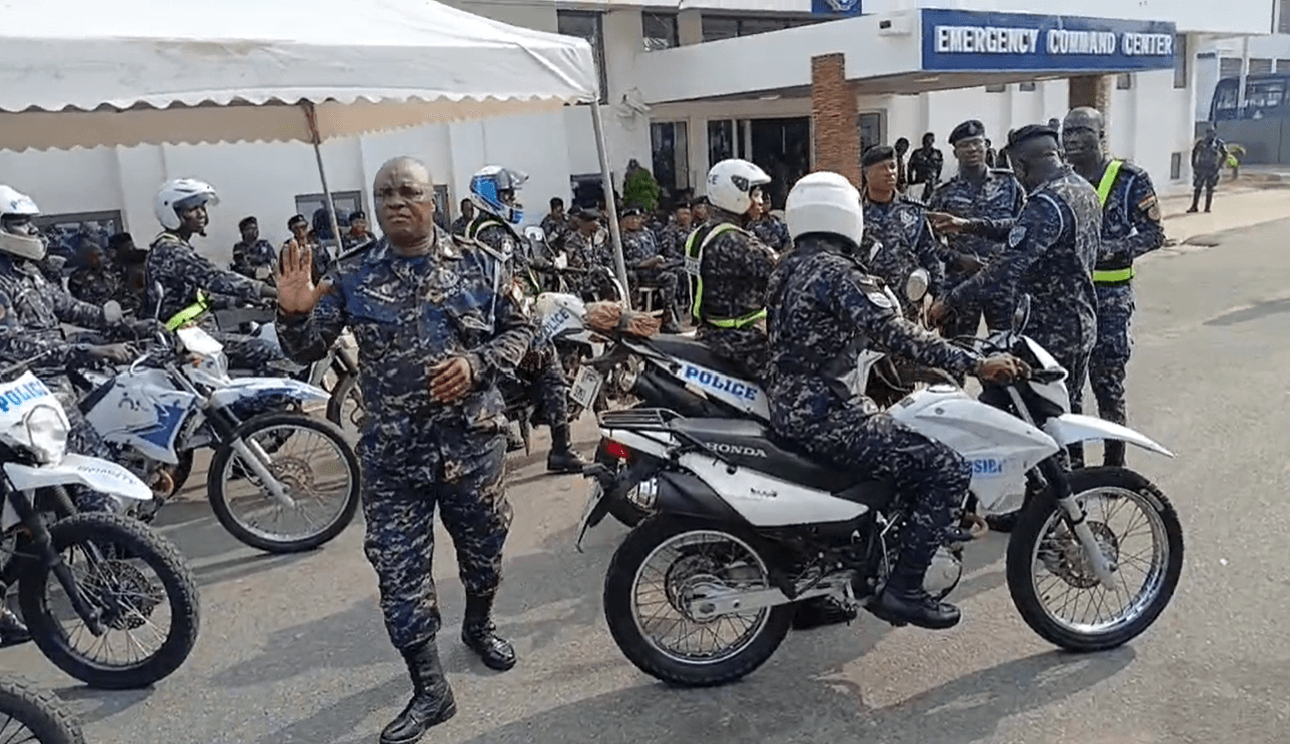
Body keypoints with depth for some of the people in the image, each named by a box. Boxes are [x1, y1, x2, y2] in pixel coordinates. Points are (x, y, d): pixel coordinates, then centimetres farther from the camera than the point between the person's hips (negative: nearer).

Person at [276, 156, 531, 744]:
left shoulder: (478, 265, -1)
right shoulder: (351, 274, -1)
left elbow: (519, 330, 5)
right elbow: (307, 350, 0)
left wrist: (476, 364, -12)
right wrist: (295, 314, -22)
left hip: (474, 439, 1)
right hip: (392, 451, 0)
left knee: (483, 550, 18)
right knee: (400, 571, 2)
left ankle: (479, 627, 48)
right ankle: (429, 689, 17)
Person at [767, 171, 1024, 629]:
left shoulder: (789, 269, 13)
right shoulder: (836, 271, -15)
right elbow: (892, 333, -25)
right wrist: (975, 365, -23)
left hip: (789, 406, 10)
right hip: (823, 415, -10)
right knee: (949, 470, -8)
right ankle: (902, 589, -4)